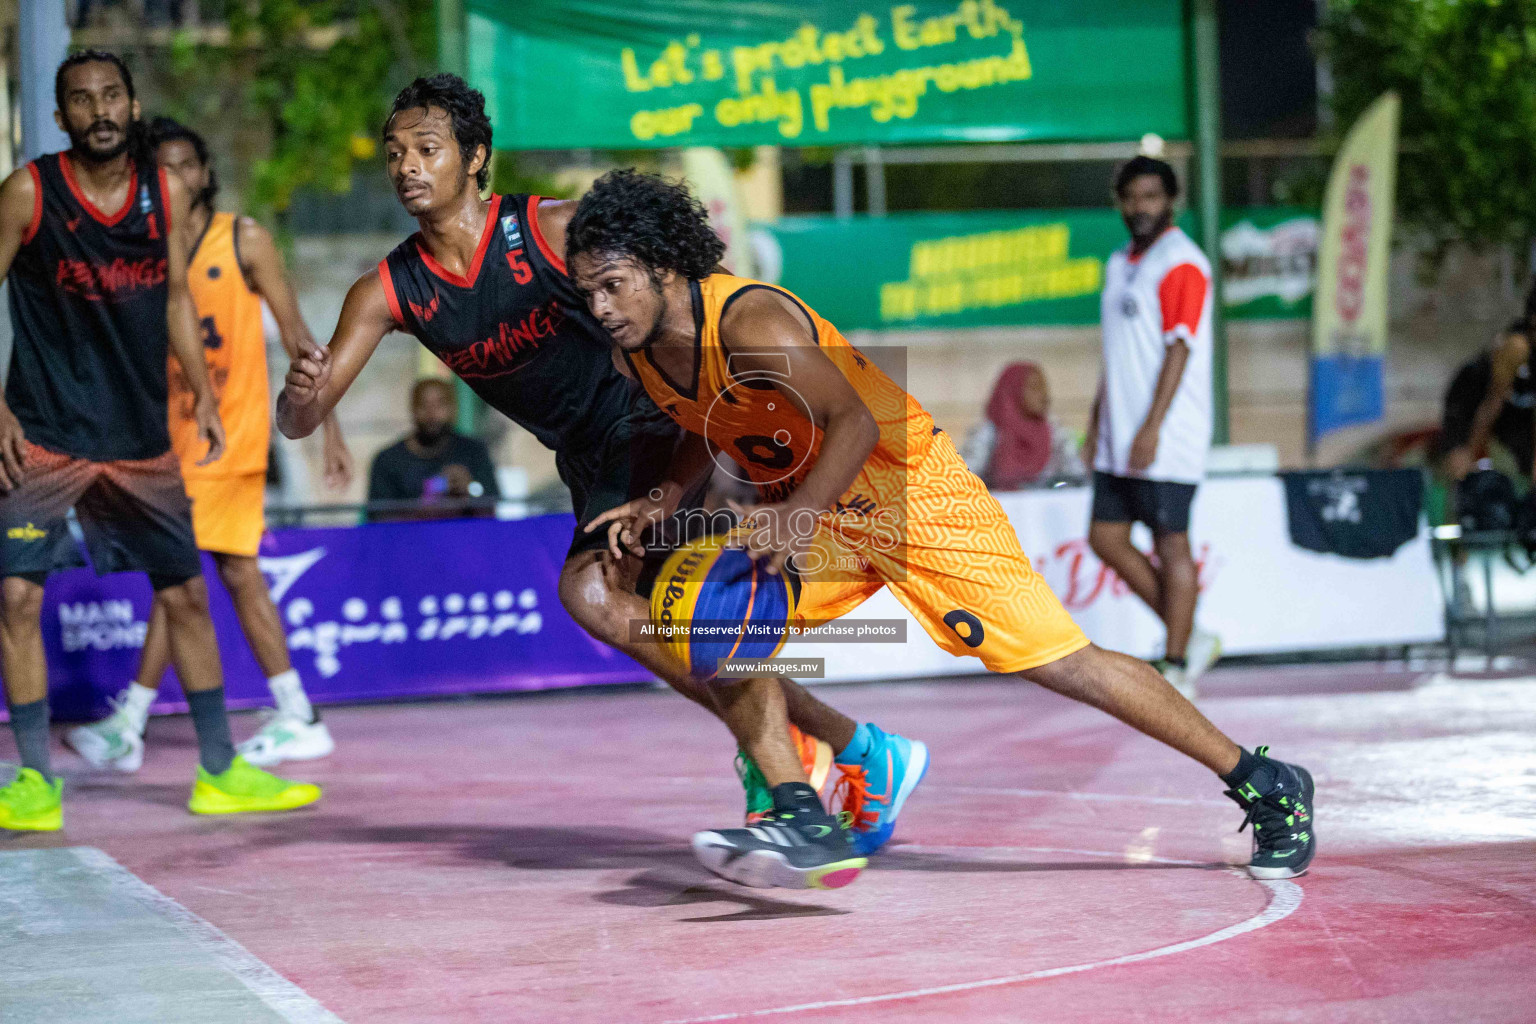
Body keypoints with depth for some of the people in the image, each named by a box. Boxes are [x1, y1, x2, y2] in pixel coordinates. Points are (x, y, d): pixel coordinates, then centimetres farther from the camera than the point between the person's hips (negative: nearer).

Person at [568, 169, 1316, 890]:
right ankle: (805, 826, -14)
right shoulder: (641, 353, -2)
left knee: (1063, 664, -7)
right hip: (804, 505, 8)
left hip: (907, 487, -8)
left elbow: (857, 422, -31)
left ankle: (1264, 784, 5)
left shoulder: (750, 322, -27)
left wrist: (798, 518, -42)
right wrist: (665, 502, -1)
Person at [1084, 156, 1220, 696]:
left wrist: (1151, 428, -22)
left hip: (1166, 439, -9)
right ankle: (1190, 638, 18)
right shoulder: (1119, 265, 17)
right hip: (1119, 440, 9)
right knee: (1106, 538, 7)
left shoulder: (1181, 264, -10)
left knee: (1171, 544, -4)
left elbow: (1179, 349, -17)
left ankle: (1176, 668, 3)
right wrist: (1096, 419, 19)